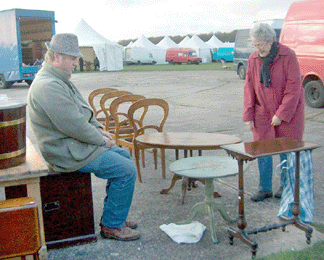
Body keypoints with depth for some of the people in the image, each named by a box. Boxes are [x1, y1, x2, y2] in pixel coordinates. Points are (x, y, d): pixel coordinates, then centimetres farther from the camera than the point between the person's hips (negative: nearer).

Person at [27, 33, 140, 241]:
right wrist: (101, 140, -13)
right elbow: (73, 125, -26)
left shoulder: (61, 80, 12)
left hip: (76, 143, 11)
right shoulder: (48, 86, -24)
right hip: (68, 153, -11)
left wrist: (98, 129, 8)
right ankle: (112, 225, 2)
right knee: (127, 170, -12)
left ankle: (114, 215, 23)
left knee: (124, 155, 18)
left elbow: (83, 112, 22)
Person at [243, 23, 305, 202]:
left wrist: (281, 114, -18)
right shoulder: (253, 59, -1)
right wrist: (248, 115, -3)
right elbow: (249, 87, 2)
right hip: (263, 112, 4)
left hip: (289, 110, -3)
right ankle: (265, 188, 15)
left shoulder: (288, 56, -15)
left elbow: (293, 88, -16)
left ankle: (286, 186, 23)